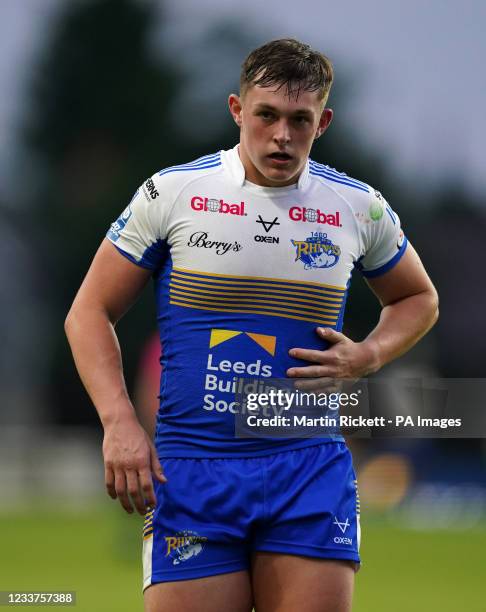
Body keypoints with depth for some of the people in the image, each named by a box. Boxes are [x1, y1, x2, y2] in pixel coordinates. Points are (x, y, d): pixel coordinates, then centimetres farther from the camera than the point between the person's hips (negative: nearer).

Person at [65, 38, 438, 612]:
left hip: (311, 469, 2)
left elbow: (417, 298, 26)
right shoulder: (170, 192, 2)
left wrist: (367, 357, 5)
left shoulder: (359, 207, 8)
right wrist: (119, 423, -7)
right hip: (189, 471, -1)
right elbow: (90, 312, 6)